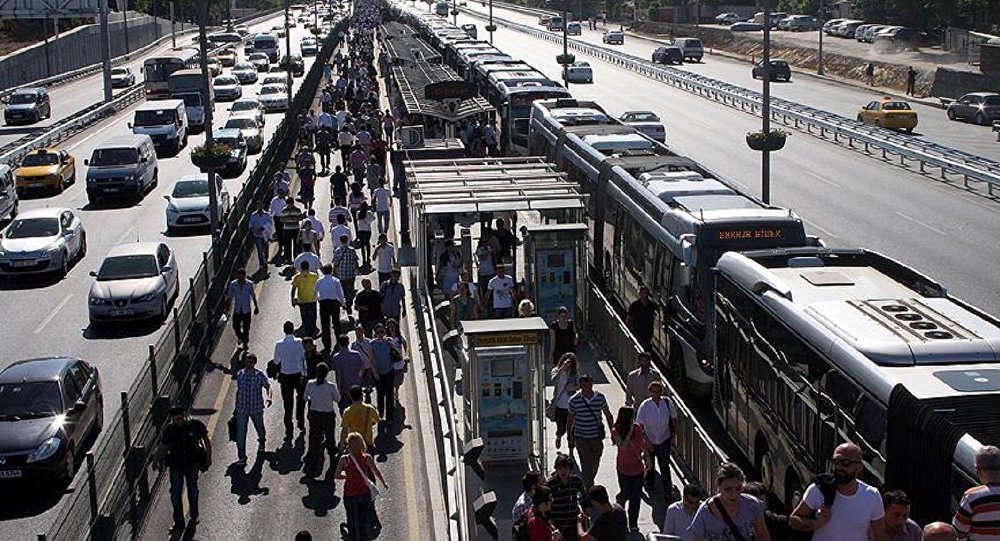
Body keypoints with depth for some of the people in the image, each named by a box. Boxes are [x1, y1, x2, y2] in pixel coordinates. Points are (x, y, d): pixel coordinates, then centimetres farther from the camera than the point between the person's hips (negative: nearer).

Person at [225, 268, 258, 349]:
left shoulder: (249, 284, -13)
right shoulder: (233, 284, -12)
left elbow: (253, 296, 3)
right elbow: (229, 297, -3)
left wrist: (256, 306, 11)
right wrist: (227, 307, -6)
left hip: (246, 310, -1)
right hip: (237, 310, 1)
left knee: (246, 328, 9)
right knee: (236, 327, 10)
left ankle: (245, 342, 32)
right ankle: (240, 337, 43)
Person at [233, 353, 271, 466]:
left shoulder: (260, 375, -12)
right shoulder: (239, 375, -3)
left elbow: (268, 387, -5)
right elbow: (238, 390, 8)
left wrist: (268, 397, -27)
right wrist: (236, 406, 14)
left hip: (256, 408, -1)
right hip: (242, 409, 1)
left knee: (260, 429, 22)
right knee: (240, 433, -6)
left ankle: (261, 442, 55)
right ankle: (241, 457, 2)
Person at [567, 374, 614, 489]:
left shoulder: (600, 397, -7)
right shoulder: (574, 400, -12)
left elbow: (608, 415, 6)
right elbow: (570, 419, 3)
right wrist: (570, 435, 9)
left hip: (597, 437, 3)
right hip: (581, 438, -3)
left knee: (595, 464, 18)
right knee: (586, 465, -8)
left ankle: (589, 482, 42)